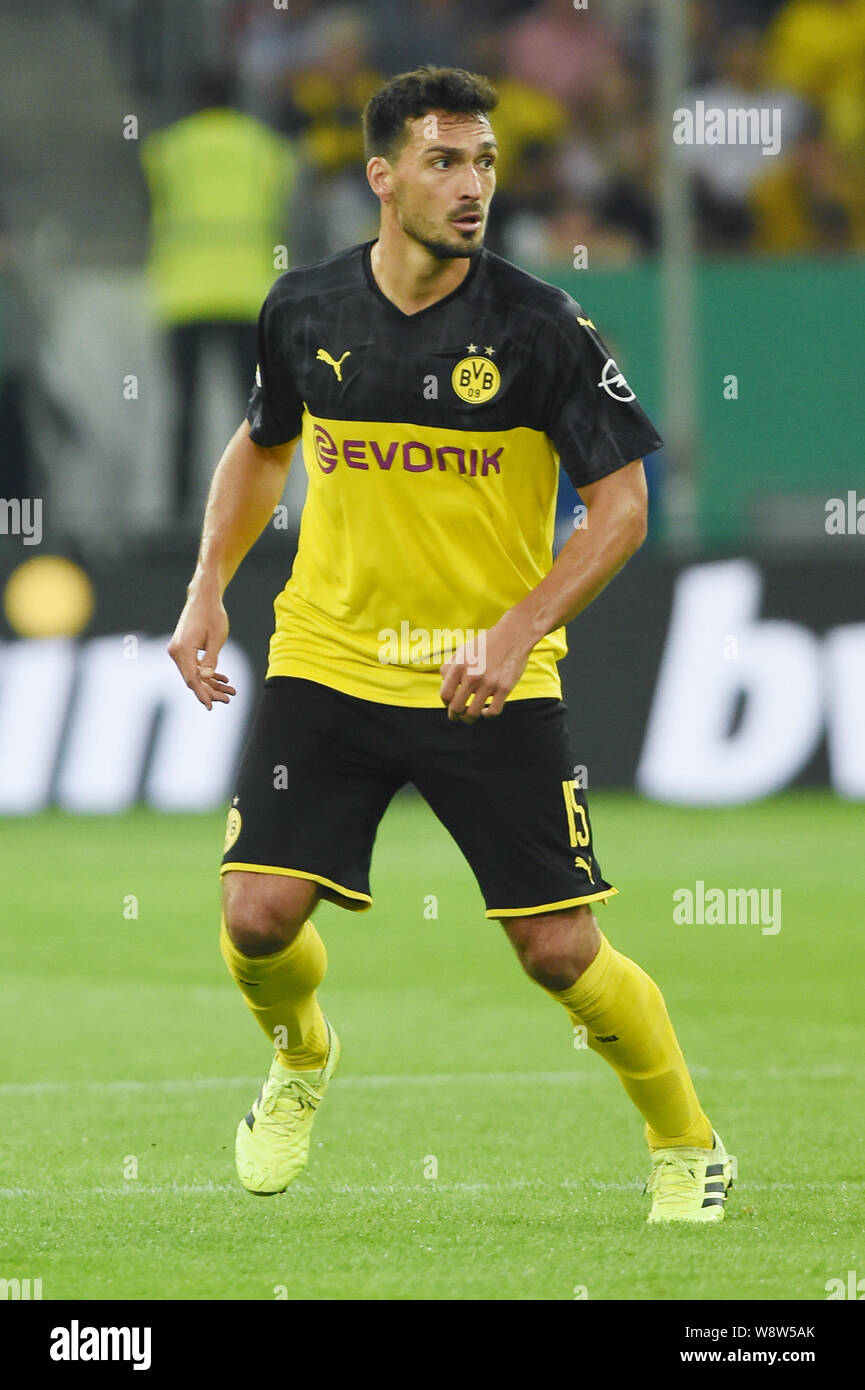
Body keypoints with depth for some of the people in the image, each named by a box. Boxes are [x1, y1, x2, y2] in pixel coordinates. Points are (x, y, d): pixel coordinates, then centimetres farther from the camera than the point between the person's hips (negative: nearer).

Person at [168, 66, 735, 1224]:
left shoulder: (542, 328, -12)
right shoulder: (305, 310, 0)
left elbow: (622, 505, -10)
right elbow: (260, 447, 19)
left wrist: (517, 632, -21)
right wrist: (209, 590, 10)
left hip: (491, 684, -2)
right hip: (326, 663, 2)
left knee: (562, 952, -4)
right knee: (259, 920, -9)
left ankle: (689, 1152, 19)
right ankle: (302, 1060, 26)